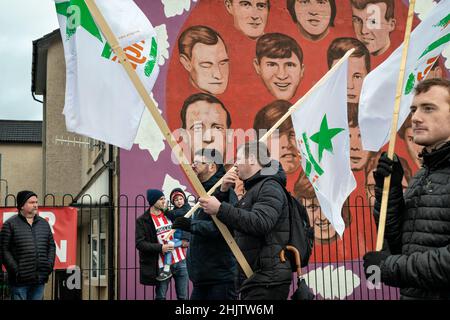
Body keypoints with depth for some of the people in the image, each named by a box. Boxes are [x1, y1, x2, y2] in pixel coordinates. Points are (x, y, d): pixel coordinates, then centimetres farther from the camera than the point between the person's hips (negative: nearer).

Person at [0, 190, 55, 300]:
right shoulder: (10, 224, -1)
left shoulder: (44, 223, 14)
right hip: (20, 280, -5)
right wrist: (15, 270, -12)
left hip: (40, 279, 5)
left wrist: (50, 264, 4)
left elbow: (51, 245, 18)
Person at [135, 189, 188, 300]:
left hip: (180, 262, 5)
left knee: (183, 296, 9)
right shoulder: (142, 221, -5)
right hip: (162, 266, -4)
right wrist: (160, 248, -21)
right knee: (161, 297, 4)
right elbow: (139, 243, -11)